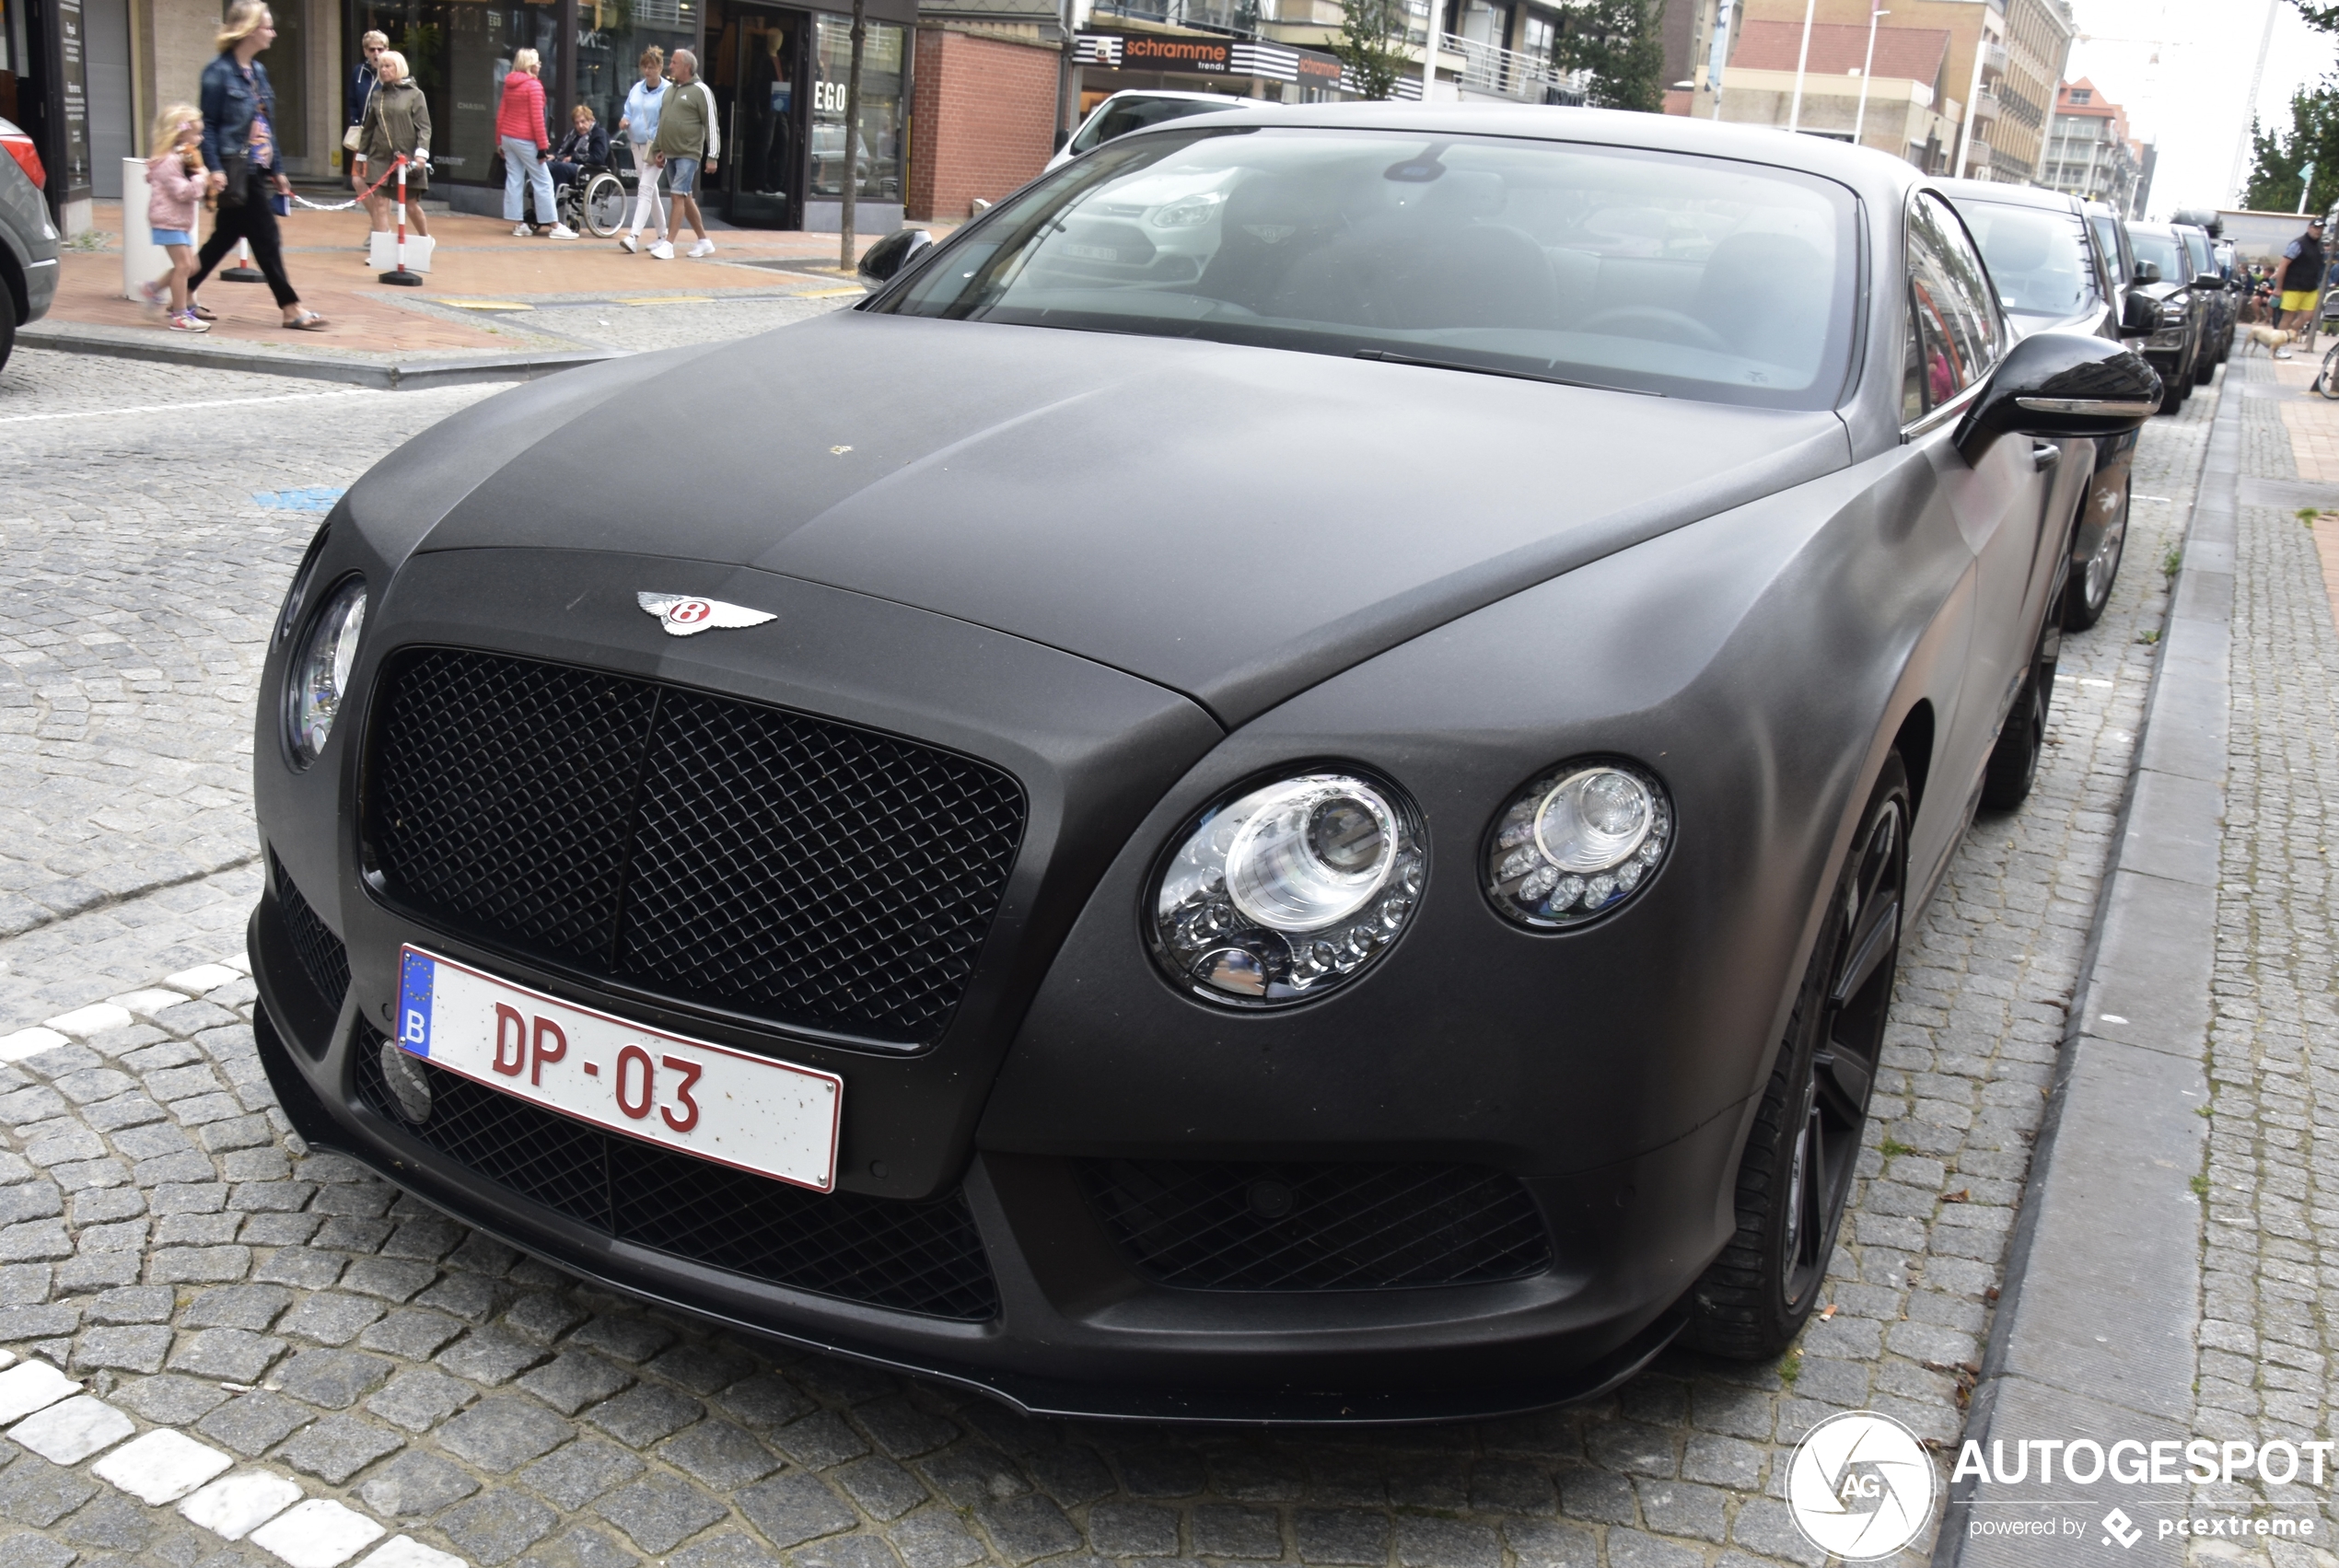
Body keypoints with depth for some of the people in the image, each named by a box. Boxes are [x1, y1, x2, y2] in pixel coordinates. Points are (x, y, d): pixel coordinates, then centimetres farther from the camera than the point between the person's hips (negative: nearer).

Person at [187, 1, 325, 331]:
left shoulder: (257, 71, 14)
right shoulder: (219, 71, -10)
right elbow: (208, 124, -12)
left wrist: (277, 169, 16)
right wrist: (214, 168, -20)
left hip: (256, 170, 9)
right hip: (235, 171, -8)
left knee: (226, 236, 13)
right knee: (265, 236, -5)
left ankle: (185, 295, 23)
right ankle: (291, 309, 1)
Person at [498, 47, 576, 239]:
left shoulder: (509, 84, 12)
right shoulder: (533, 85, -12)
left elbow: (501, 113, 14)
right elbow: (537, 118, -16)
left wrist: (500, 141, 20)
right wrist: (542, 146, -14)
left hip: (508, 137, 8)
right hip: (525, 140, -8)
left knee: (513, 179, 7)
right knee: (543, 181, -3)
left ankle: (516, 225, 6)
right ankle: (555, 226, -3)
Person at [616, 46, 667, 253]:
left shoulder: (667, 92, -12)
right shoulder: (636, 88, 9)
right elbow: (628, 111, 18)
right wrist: (624, 120, -4)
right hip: (637, 145, 7)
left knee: (645, 189, -15)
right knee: (651, 190, 15)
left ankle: (635, 236, -22)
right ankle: (662, 234, 26)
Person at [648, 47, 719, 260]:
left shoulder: (700, 91, -7)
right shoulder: (670, 90, 15)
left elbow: (711, 125, -10)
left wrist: (712, 156, -14)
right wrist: (658, 150, 18)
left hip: (688, 154, -8)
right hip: (670, 154, 8)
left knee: (679, 196, -12)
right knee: (686, 198, 11)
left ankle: (668, 245, -14)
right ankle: (704, 241, 21)